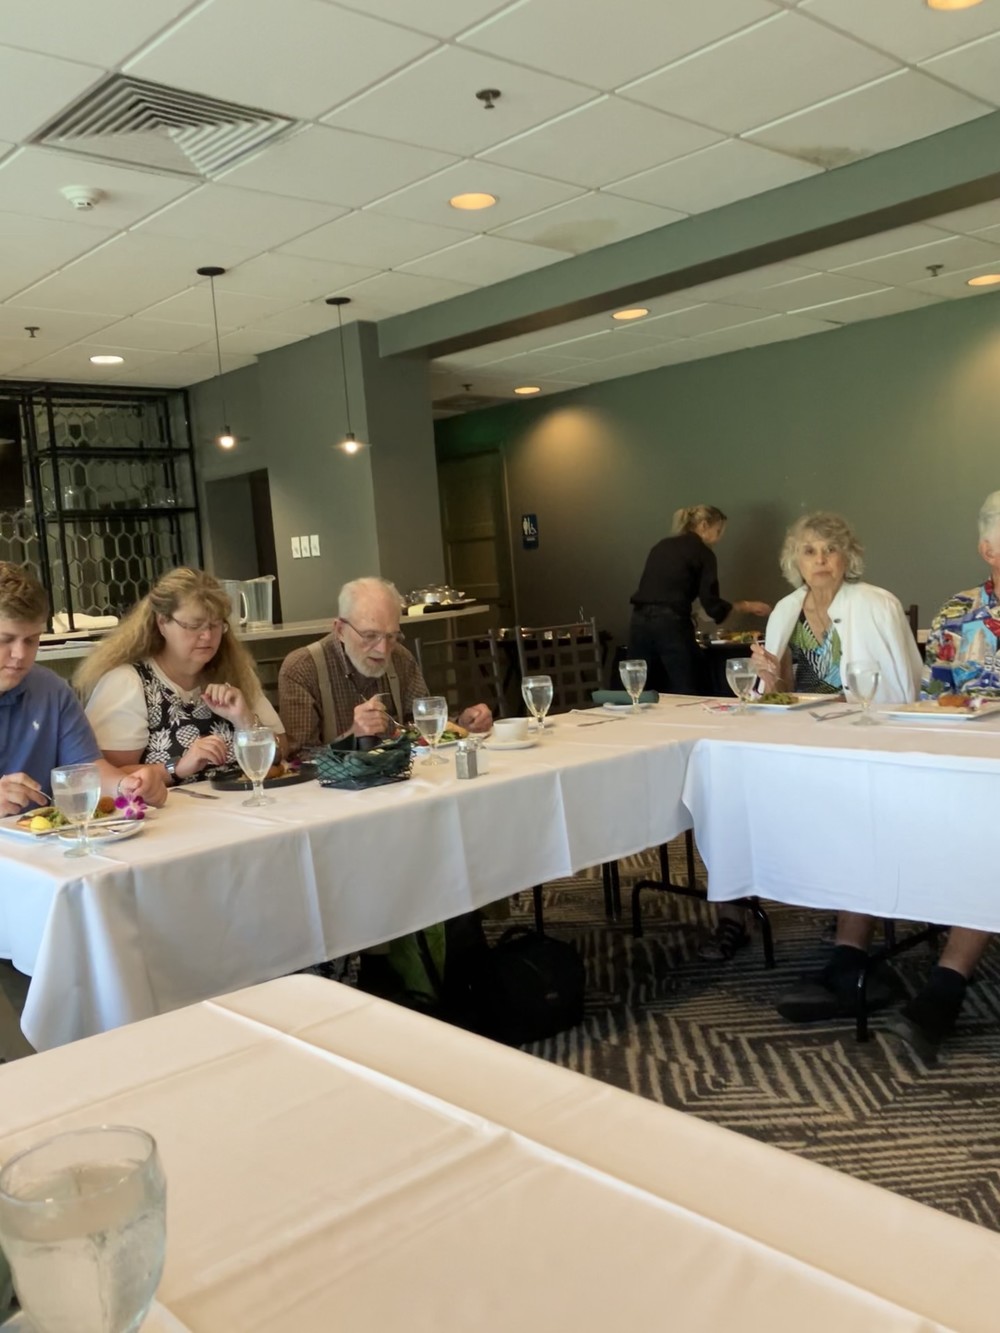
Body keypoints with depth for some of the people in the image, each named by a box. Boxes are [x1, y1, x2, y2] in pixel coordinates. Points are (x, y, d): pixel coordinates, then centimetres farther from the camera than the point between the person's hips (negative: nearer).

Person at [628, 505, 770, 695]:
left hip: (640, 621, 6)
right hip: (671, 625, -6)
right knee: (684, 695, 1)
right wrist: (746, 606, 10)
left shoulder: (662, 546, 19)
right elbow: (711, 605, -3)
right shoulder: (703, 553, 3)